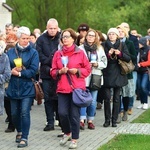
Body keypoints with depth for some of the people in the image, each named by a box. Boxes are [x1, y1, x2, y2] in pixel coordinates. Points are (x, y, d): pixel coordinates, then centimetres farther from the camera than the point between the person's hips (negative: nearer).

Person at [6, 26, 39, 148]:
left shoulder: (33, 52, -3)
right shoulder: (10, 52, 6)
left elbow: (33, 70, -11)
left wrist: (19, 73, -16)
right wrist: (12, 71, -16)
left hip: (27, 88, -3)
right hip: (13, 88, 3)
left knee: (25, 113, -9)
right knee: (14, 113, 12)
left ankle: (24, 138, -3)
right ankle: (20, 131, 36)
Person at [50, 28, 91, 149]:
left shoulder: (80, 53, 1)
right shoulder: (58, 54, 8)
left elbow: (88, 69, 4)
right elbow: (53, 71, 10)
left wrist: (77, 71, -11)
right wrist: (60, 72, -10)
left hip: (77, 88, -2)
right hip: (62, 88, 2)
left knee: (74, 114, -1)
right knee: (62, 113, -5)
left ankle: (74, 139, 10)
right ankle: (67, 133, 22)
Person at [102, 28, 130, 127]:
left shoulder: (122, 45, 7)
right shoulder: (104, 45, 4)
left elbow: (128, 59, 1)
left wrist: (120, 53, -16)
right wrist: (108, 54, -18)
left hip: (118, 75, 1)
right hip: (107, 75, -1)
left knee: (116, 98, 2)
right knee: (107, 98, -5)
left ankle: (114, 119, 8)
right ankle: (107, 119, 3)